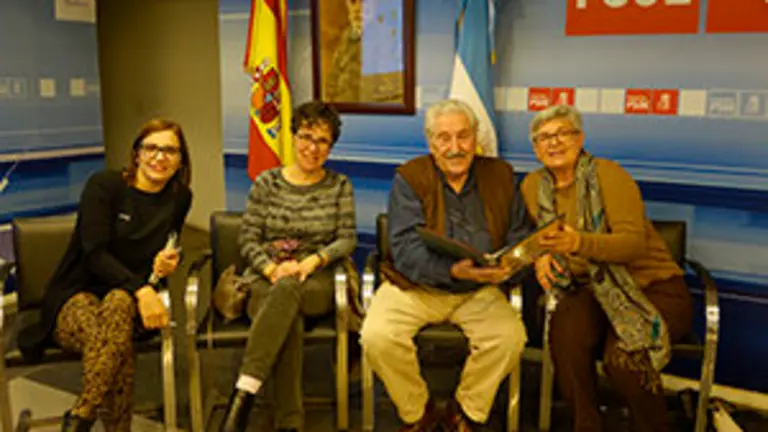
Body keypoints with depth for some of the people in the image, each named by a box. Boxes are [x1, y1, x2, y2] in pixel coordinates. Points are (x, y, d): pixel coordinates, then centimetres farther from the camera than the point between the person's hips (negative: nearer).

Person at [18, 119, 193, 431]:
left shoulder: (179, 198, 7)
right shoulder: (104, 185, -6)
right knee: (116, 338, -37)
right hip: (77, 296, -3)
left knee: (119, 303, -36)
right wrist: (140, 288, -28)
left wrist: (165, 264, -4)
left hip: (129, 297, 3)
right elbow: (95, 253, -15)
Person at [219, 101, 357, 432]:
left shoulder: (339, 186, 13)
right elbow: (248, 239, 6)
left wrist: (312, 261, -13)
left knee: (287, 290, -39)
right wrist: (272, 268, -13)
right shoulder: (266, 183, 11)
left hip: (318, 283, -1)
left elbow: (347, 239, 5)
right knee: (290, 321, -37)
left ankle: (243, 396, -42)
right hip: (266, 281, 1)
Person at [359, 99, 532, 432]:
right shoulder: (409, 179, -5)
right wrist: (454, 270, -33)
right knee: (377, 338, -26)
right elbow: (406, 248, -15)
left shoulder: (500, 176, 6)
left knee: (511, 337, -25)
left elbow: (519, 236, 8)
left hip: (479, 291, 2)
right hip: (415, 286, -2)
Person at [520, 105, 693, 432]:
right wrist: (542, 256, -7)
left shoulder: (608, 174, -11)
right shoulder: (533, 185, 6)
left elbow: (635, 242, -21)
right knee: (565, 330, -30)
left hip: (654, 287, -3)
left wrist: (578, 243, -38)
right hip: (596, 291, 4)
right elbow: (535, 238, 18)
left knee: (622, 356, -30)